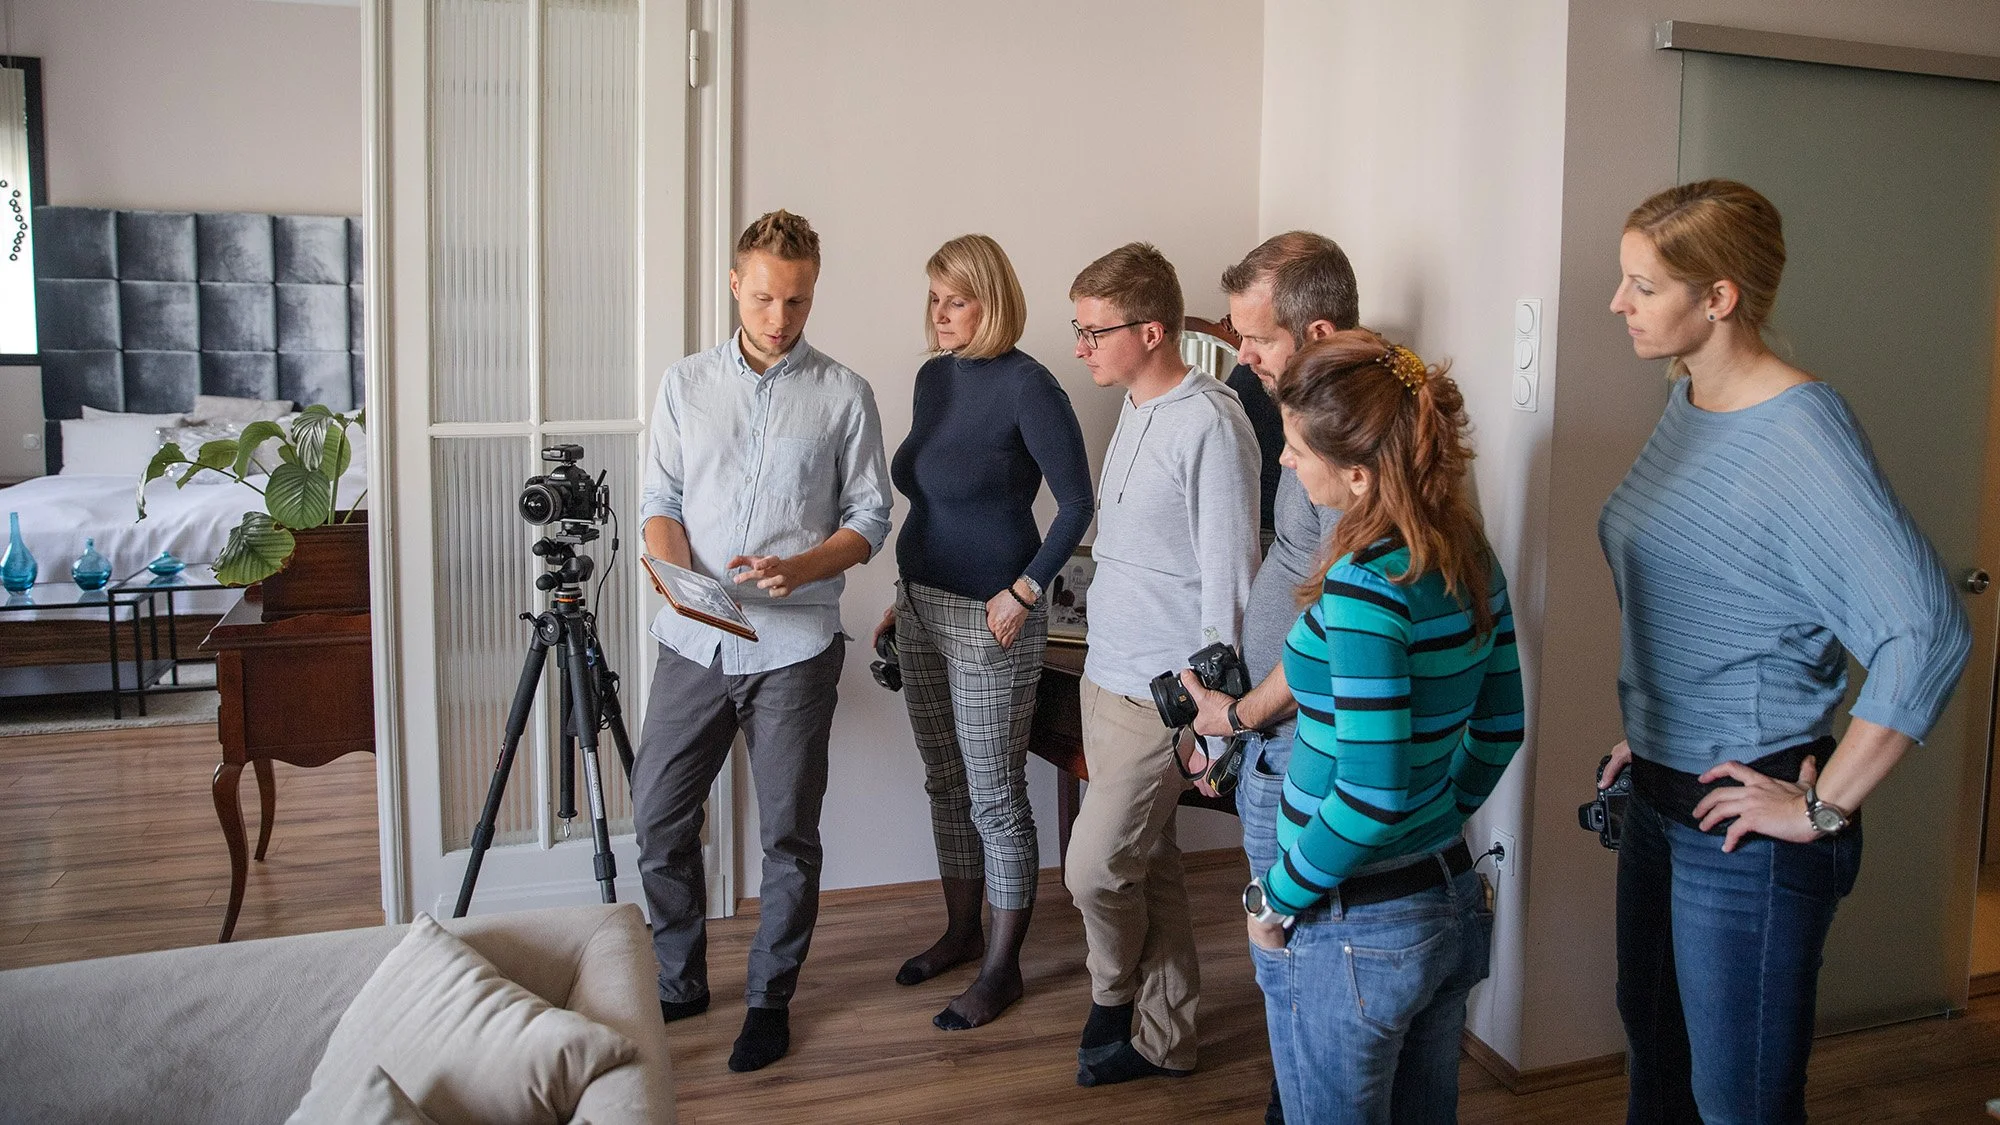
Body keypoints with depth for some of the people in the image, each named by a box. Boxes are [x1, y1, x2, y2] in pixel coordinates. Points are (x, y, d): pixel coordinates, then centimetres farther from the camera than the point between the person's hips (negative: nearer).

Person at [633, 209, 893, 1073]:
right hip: (693, 642, 3)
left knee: (789, 832, 5)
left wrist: (798, 568, -17)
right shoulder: (685, 385, 9)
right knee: (658, 816, 7)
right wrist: (678, 573, -12)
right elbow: (659, 502, 9)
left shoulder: (845, 395, 1)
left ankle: (769, 1000, 23)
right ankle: (679, 981, 28)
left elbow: (870, 517, 1)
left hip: (794, 645, -2)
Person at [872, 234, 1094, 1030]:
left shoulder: (1027, 386, -14)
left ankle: (1002, 967, 17)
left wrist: (1026, 590, -20)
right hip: (922, 607, 8)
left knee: (995, 797, 3)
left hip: (989, 621, -8)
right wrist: (905, 598, 16)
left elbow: (1077, 501, -16)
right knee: (945, 784, 18)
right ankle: (962, 932, 36)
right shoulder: (934, 378, 9)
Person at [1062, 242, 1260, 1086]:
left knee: (1096, 868, -2)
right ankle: (1162, 1038, 30)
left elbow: (1228, 576, -19)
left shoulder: (1209, 425, -18)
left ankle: (1114, 999, 28)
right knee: (1148, 863, 16)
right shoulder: (1135, 410, 11)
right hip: (1108, 677, 9)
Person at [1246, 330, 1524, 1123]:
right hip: (1452, 897, 8)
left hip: (1348, 931, -8)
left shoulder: (1365, 584, -25)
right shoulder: (1470, 553, 0)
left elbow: (1373, 795, -26)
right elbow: (1499, 728, 10)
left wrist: (1276, 900, -13)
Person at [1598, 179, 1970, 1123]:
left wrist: (1824, 808, -23)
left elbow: (1929, 632, -29)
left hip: (1747, 826, -8)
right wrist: (1644, 732, 14)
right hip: (1660, 795, 8)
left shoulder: (1802, 435, -21)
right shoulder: (1685, 402, 6)